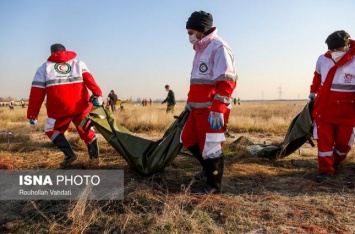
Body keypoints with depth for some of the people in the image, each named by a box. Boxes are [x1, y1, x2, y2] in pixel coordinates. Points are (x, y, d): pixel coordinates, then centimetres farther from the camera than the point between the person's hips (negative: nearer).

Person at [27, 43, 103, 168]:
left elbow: (37, 93, 8)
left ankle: (69, 154, 5)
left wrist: (32, 115, 10)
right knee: (85, 128, 23)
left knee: (52, 130, 20)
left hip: (59, 109, -1)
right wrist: (97, 94, -16)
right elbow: (89, 79, -3)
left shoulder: (44, 68, 15)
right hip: (81, 107, 2)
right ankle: (94, 151, 15)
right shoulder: (79, 64, 18)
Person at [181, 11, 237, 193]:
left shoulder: (219, 47, -11)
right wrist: (190, 101, 29)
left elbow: (227, 82, -20)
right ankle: (209, 168, 35)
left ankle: (214, 185, 16)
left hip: (212, 110, -10)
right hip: (198, 109, 10)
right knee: (188, 139, 16)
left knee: (210, 147, -2)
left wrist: (217, 109, -25)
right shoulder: (201, 49, 20)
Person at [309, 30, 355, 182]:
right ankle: (326, 170, 11)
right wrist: (313, 92, 25)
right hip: (324, 109, 2)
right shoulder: (323, 59, -2)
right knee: (324, 141, 1)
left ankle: (336, 163, 39)